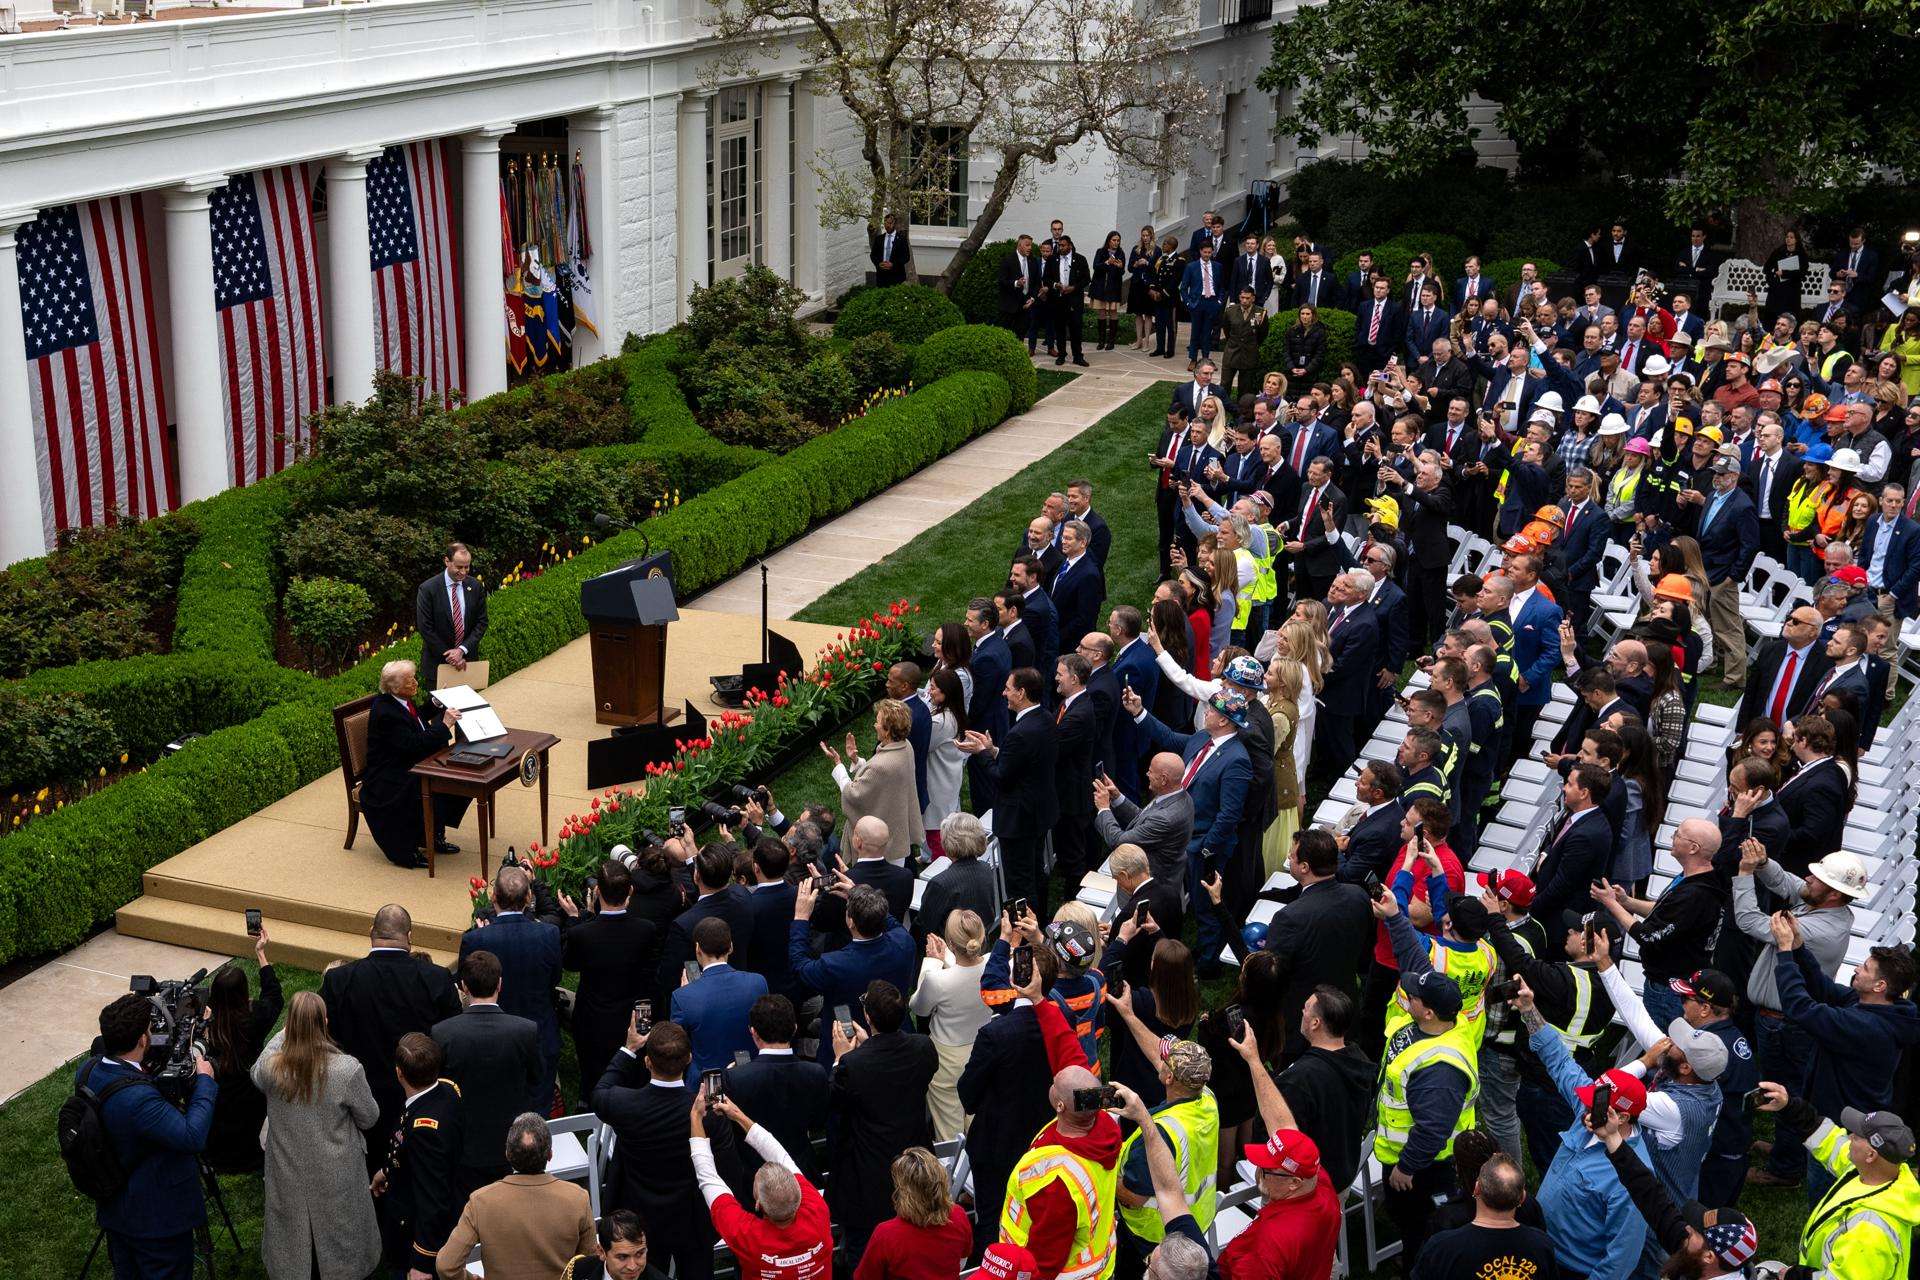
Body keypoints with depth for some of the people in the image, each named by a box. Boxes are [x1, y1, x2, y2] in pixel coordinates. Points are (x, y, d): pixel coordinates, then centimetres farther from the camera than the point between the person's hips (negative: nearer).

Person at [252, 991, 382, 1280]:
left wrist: (283, 1034, 14)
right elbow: (369, 1118, -12)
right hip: (336, 1178, -2)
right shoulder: (348, 1070, -28)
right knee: (338, 1231, 22)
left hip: (289, 1177, 2)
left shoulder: (270, 1066, -22)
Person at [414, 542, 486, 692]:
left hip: (467, 659, 3)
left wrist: (462, 650, -13)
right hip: (437, 661, -3)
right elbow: (425, 629, -13)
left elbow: (481, 622, 0)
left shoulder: (476, 587, -2)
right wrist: (450, 656, -14)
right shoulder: (427, 589, -12)